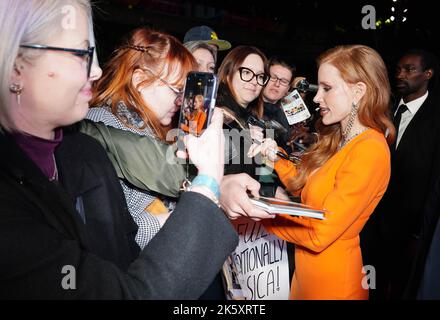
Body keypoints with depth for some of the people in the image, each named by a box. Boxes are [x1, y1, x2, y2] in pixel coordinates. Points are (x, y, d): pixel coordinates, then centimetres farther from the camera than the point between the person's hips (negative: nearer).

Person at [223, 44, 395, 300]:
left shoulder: (370, 149, -24)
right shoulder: (338, 139, 2)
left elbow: (319, 235, -25)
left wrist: (262, 214, -15)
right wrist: (277, 158, -2)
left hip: (332, 278, -7)